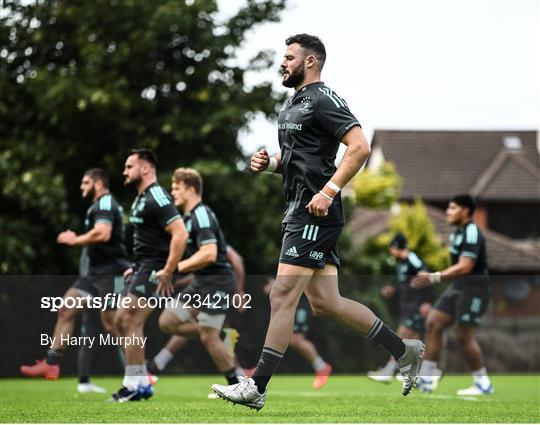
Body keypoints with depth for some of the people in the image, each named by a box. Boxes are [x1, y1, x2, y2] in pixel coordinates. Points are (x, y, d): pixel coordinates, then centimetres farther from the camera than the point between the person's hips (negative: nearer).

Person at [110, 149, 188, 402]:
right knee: (121, 320, 10)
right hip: (142, 268, 11)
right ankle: (143, 382, 14)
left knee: (132, 322, -12)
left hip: (153, 269, -11)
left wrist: (167, 272, -25)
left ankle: (133, 386, -7)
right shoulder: (141, 199, 17)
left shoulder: (157, 198, -16)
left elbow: (180, 234, -25)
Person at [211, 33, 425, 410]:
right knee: (324, 302, 9)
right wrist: (268, 162, 11)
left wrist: (329, 191, -25)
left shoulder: (323, 100, -10)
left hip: (314, 214, -11)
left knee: (283, 296, -10)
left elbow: (360, 147, -19)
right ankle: (404, 351, 17)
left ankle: (256, 388, -8)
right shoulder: (293, 104, 21)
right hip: (300, 213, 11)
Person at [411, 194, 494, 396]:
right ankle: (427, 378, 2)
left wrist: (434, 277, -30)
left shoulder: (472, 233, -18)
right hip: (458, 287, 10)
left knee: (464, 335, -9)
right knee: (433, 323, 2)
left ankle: (483, 384, 3)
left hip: (474, 288, -10)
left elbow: (464, 267, -26)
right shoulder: (457, 232, 13)